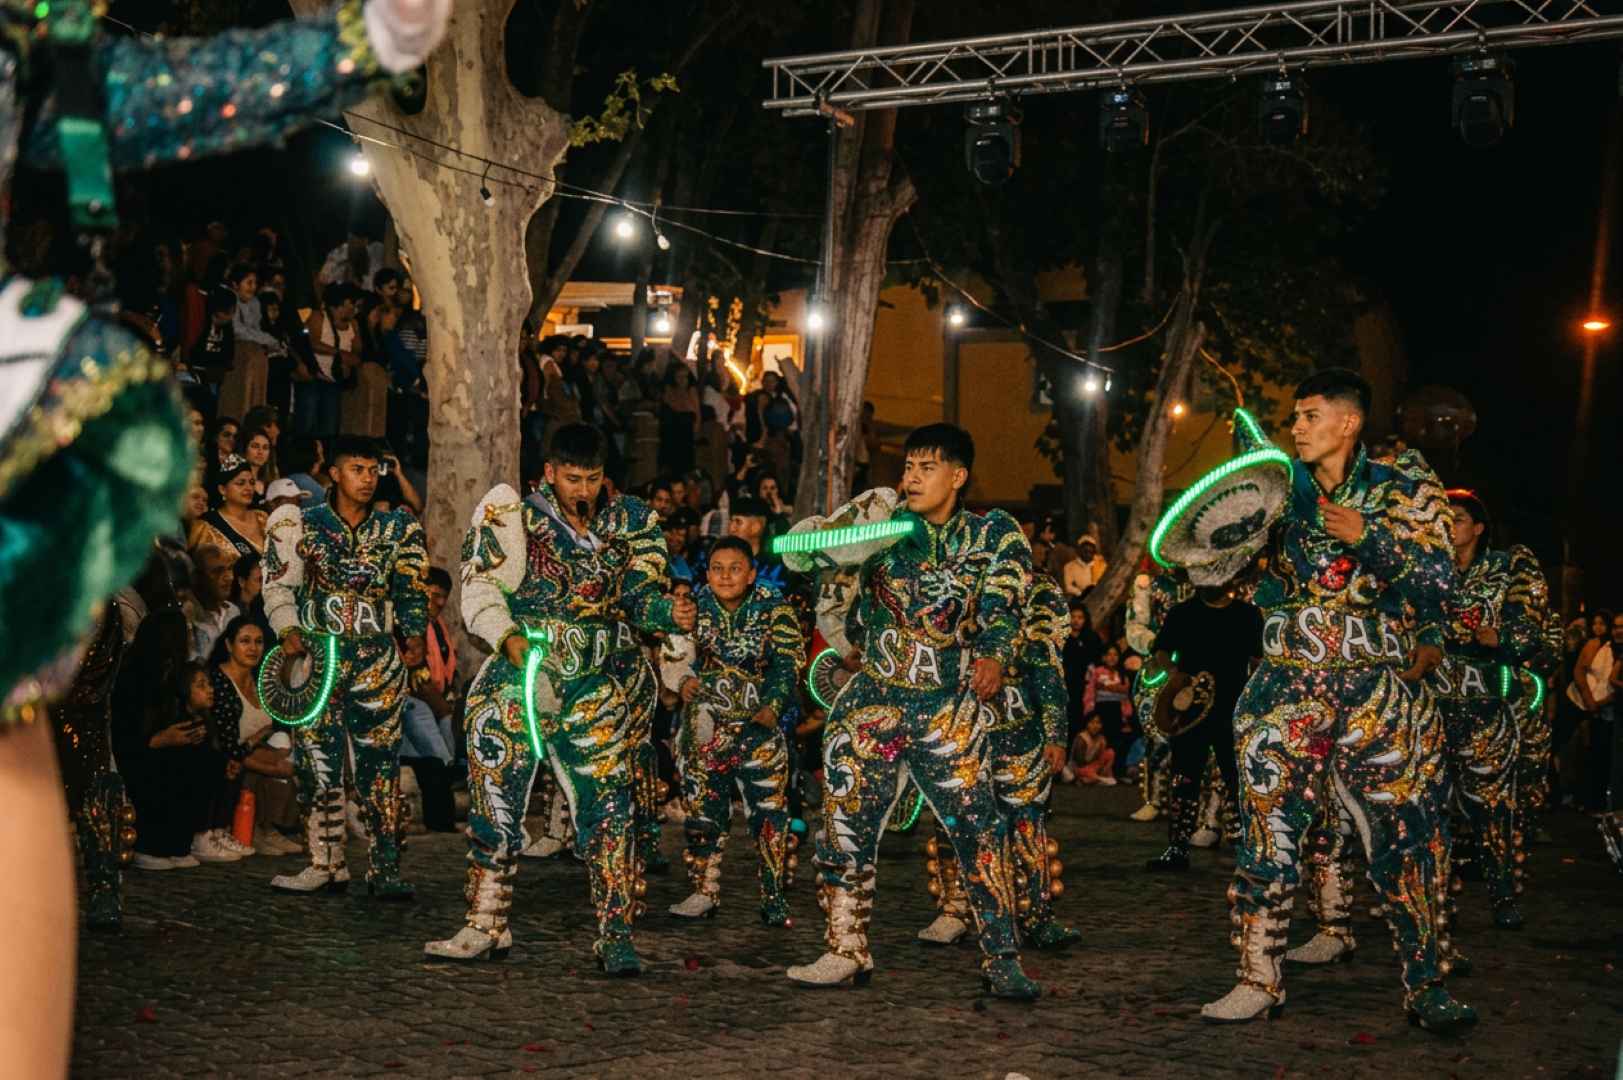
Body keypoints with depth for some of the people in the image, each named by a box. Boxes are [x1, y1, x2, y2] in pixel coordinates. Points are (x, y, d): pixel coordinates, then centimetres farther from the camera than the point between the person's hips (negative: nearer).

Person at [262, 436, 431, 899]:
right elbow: (279, 586, 2)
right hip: (318, 653, -1)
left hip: (378, 660, 1)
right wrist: (289, 632, -11)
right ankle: (327, 864, 7)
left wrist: (415, 636, 2)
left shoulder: (397, 529, 8)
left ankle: (384, 868, 0)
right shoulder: (302, 525, 4)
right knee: (318, 764, -1)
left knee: (380, 764, -1)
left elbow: (412, 591, 12)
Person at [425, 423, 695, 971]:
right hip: (517, 681, -1)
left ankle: (616, 934, -2)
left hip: (593, 689, 1)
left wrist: (669, 612, -16)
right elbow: (479, 590, -7)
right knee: (496, 807, 6)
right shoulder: (514, 519, -4)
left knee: (607, 808, -6)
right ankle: (487, 926, 19)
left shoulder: (627, 524, 6)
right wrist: (510, 639, -23)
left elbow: (639, 595, 6)